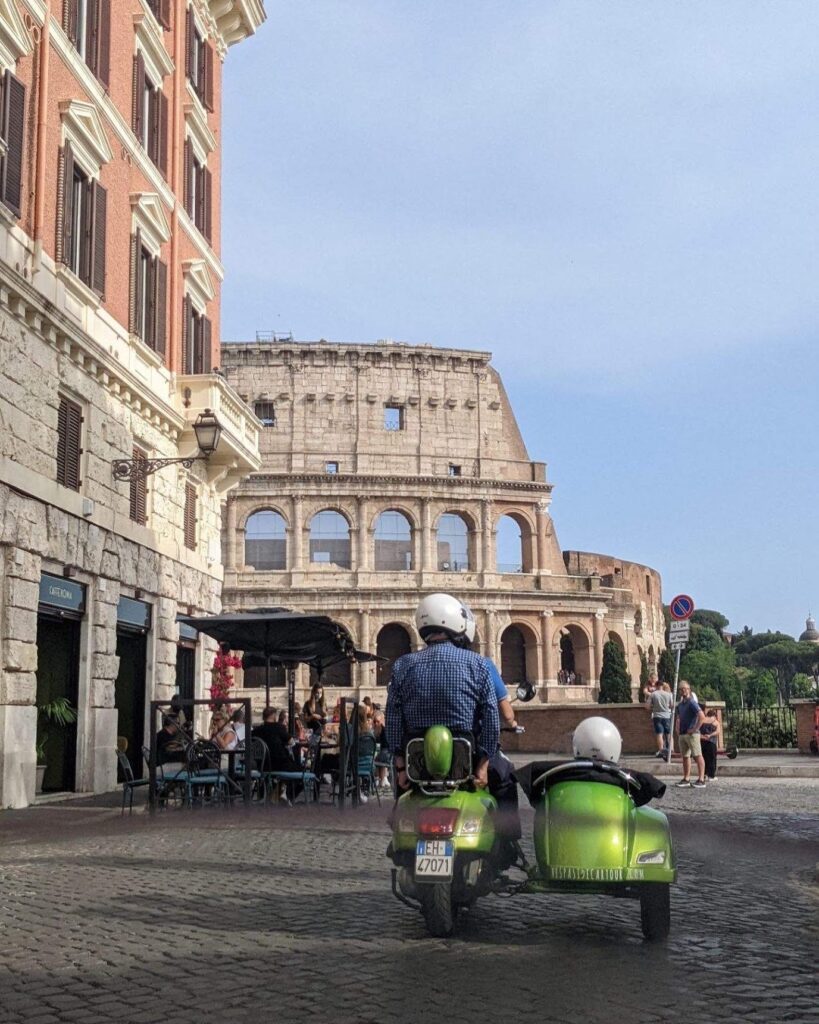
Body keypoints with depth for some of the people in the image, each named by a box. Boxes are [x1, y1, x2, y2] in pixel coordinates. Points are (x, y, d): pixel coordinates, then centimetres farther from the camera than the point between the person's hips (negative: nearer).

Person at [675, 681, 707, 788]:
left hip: (692, 734, -9)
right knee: (685, 756, 11)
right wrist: (678, 728, 17)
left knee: (698, 756, -7)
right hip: (682, 734, 9)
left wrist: (695, 729, -19)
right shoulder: (680, 705, 15)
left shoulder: (692, 703, -10)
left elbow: (702, 716, -22)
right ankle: (686, 779, 17)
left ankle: (701, 780, -7)